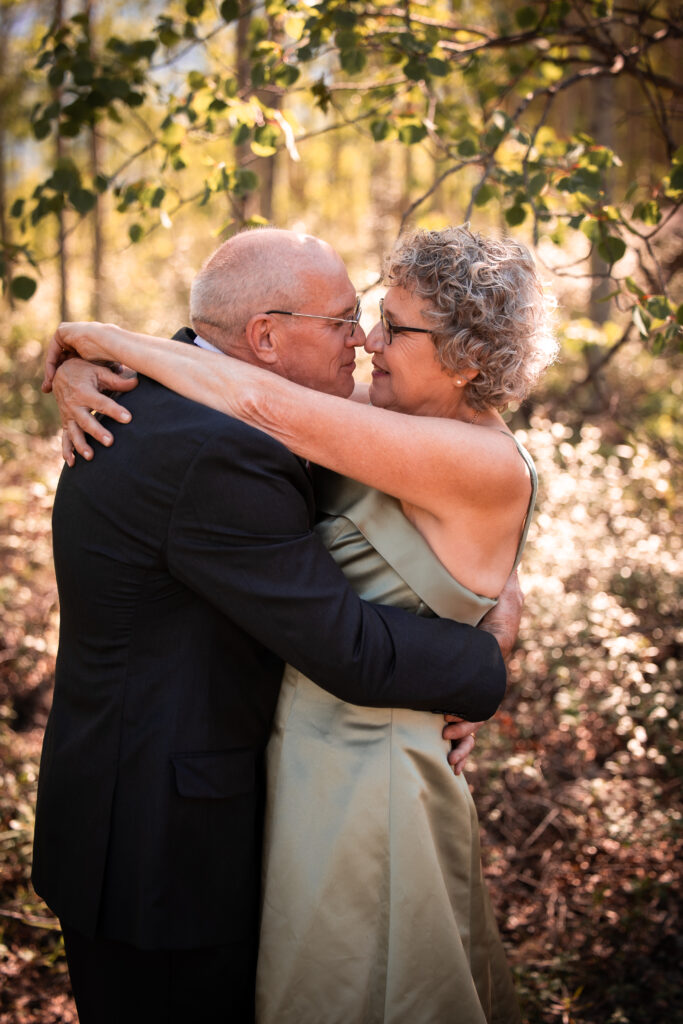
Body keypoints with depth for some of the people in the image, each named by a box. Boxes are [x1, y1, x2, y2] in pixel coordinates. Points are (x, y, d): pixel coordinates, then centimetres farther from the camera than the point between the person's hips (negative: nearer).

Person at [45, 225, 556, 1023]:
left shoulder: (490, 467, -22)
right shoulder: (390, 430, 3)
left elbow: (266, 406, -26)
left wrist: (104, 336, -15)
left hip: (361, 778, -7)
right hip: (306, 759, 8)